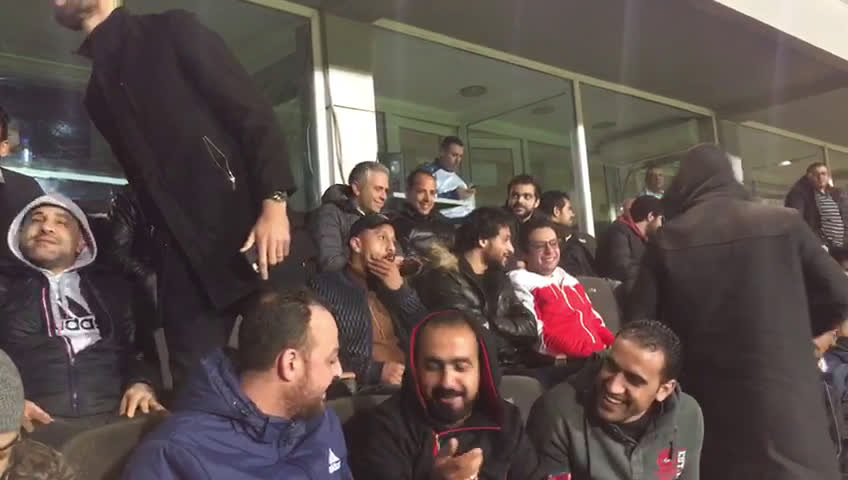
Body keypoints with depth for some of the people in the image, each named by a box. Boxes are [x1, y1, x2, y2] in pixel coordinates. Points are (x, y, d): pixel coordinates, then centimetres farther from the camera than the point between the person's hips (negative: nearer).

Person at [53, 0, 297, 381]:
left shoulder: (173, 32, 5)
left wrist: (273, 203, -15)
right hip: (180, 253, 6)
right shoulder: (97, 93, 22)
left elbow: (255, 114, -4)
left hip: (245, 226, -5)